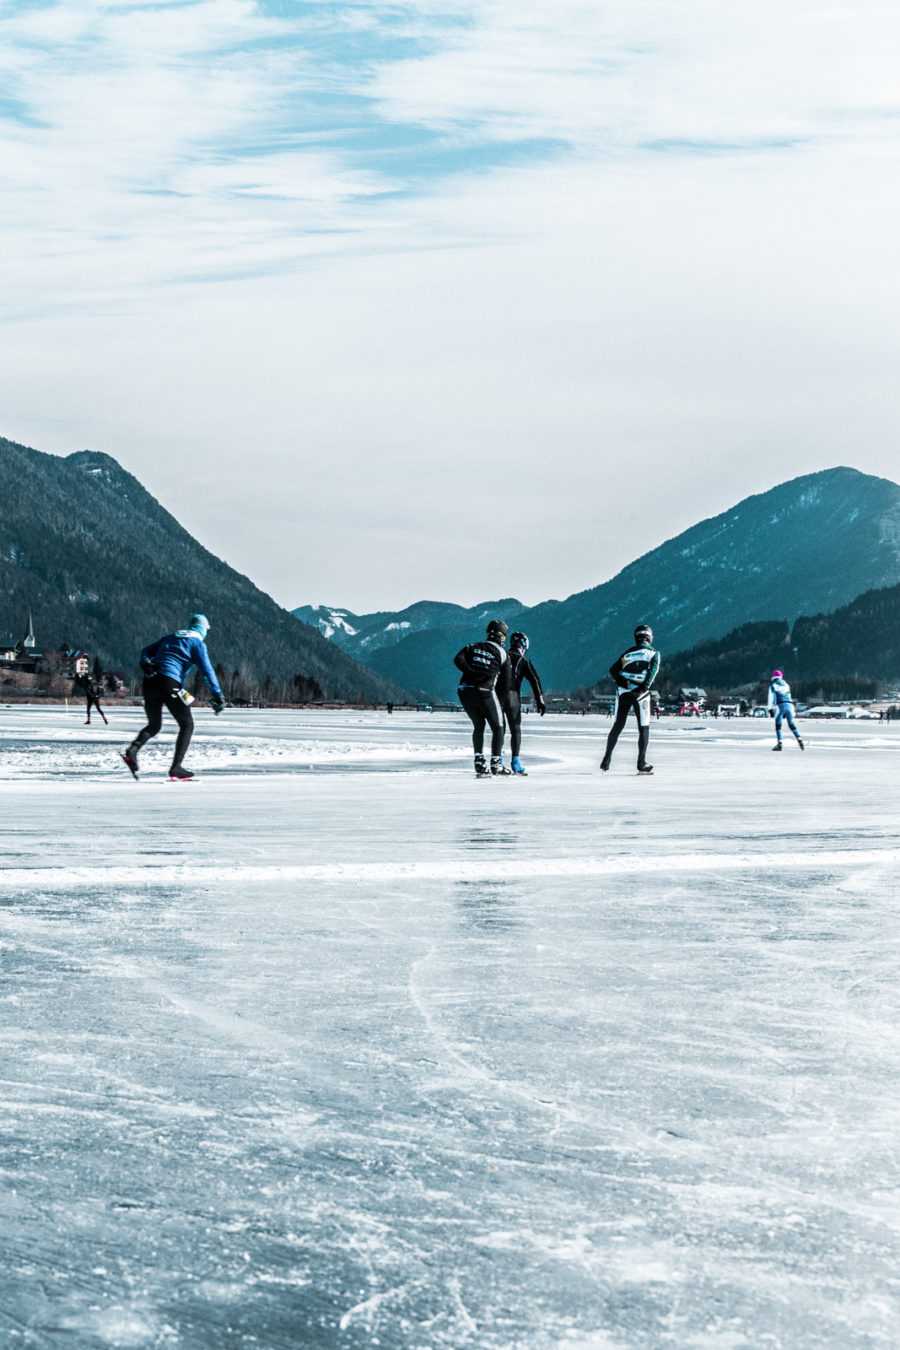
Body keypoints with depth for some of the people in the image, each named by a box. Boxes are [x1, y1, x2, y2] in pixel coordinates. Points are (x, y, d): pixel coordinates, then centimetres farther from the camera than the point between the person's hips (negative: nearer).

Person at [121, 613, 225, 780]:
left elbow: (147, 651, 19)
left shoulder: (171, 637, 25)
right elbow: (206, 670, -4)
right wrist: (217, 696, -5)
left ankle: (132, 750, -8)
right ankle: (176, 768, -4)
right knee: (187, 725, 8)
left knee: (154, 725, 20)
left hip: (149, 681, 6)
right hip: (169, 684, -6)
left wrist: (145, 663, 1)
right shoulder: (198, 643, 6)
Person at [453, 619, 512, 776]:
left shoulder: (472, 647, 15)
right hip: (485, 692, -4)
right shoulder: (502, 655, 7)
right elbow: (505, 683, 8)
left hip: (465, 692, 4)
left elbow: (458, 659, -4)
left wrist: (471, 672, -6)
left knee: (478, 726, 19)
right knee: (497, 728, 9)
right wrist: (499, 700, 20)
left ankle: (479, 762, 12)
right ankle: (496, 763, 2)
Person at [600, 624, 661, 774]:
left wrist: (622, 681, -8)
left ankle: (606, 760, 9)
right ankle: (641, 764, 2)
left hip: (623, 693, 4)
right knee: (644, 728, 5)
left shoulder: (628, 653, 16)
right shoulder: (653, 652, 7)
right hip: (640, 694, -4)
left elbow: (613, 669, 3)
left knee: (617, 726, 11)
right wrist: (645, 687, -18)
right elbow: (654, 669, -12)